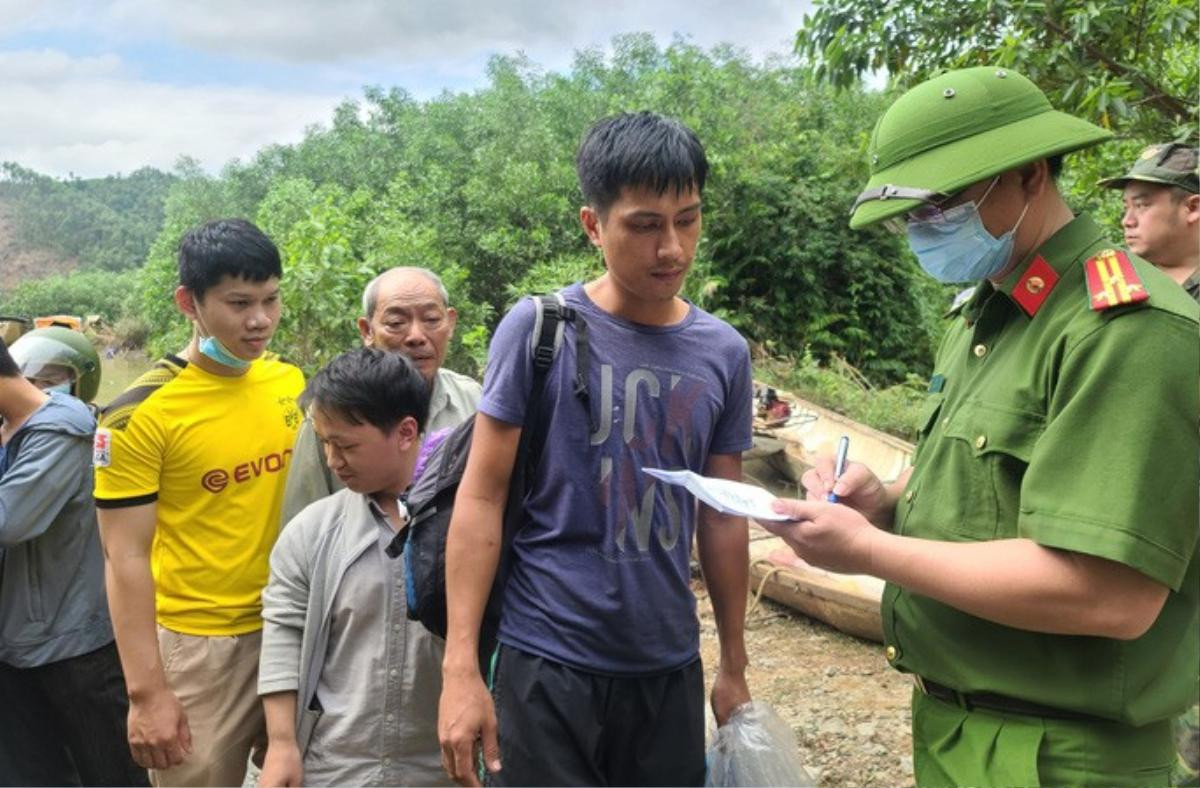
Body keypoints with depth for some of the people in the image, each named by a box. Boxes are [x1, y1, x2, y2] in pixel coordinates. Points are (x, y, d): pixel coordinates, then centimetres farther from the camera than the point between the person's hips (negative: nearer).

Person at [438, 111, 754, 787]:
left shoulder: (725, 353, 1)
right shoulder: (540, 329, -10)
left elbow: (722, 516, 8)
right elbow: (482, 497, -8)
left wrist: (735, 667, 12)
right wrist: (461, 665, -12)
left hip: (670, 668, 4)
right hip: (547, 664, -3)